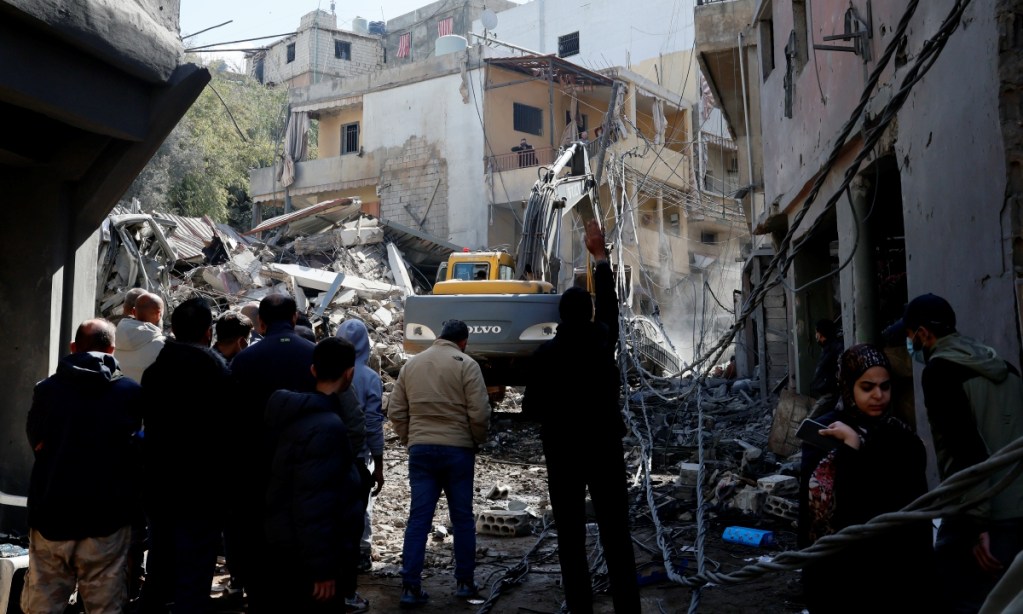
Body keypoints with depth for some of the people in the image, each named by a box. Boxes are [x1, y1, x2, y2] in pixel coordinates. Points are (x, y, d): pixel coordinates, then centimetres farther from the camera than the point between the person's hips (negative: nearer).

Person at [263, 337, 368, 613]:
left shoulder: (295, 414, 5)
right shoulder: (326, 427, -24)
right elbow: (315, 504, -27)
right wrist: (324, 567, -22)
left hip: (287, 547, 9)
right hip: (309, 553, -9)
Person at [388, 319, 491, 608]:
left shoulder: (411, 364, 8)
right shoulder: (466, 364, -6)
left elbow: (395, 411, 7)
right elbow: (479, 413, -11)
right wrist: (477, 441, 5)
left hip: (420, 450, 3)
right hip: (457, 450, -3)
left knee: (418, 517, 5)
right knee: (462, 517, 9)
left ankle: (410, 587, 4)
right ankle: (465, 582, 18)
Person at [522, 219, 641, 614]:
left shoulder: (546, 354, -10)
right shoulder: (603, 341, -3)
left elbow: (531, 409, -7)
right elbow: (609, 303, 15)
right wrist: (600, 255, 25)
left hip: (563, 453, -2)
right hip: (606, 449, 2)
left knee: (571, 541, 6)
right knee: (617, 538, 6)